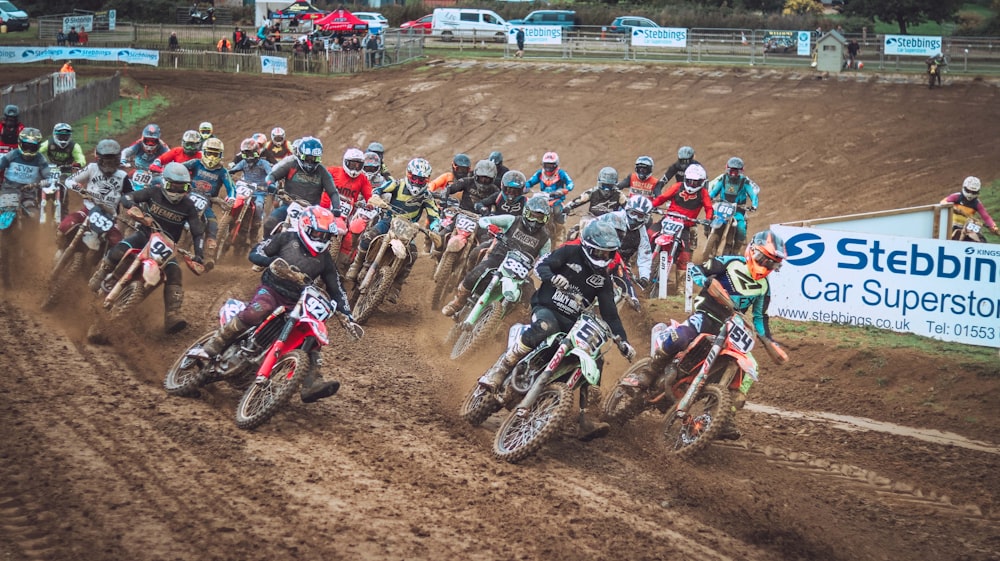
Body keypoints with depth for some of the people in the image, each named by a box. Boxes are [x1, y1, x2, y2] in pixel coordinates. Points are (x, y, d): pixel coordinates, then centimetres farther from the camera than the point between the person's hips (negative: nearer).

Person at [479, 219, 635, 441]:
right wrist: (553, 277, -35)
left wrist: (623, 341, 0)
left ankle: (583, 421, -11)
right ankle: (496, 373, -40)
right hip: (547, 308, -6)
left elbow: (610, 314, 12)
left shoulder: (603, 278, 13)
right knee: (545, 327, -41)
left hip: (573, 323, 6)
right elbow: (541, 266, -11)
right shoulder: (570, 253, 1)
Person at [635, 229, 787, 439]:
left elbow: (760, 316, 21)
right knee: (678, 338, -36)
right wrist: (704, 280, -25)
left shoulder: (763, 287, 10)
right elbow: (695, 269, -4)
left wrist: (768, 339, 9)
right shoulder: (730, 263, -6)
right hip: (705, 316, -6)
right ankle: (650, 372, -15)